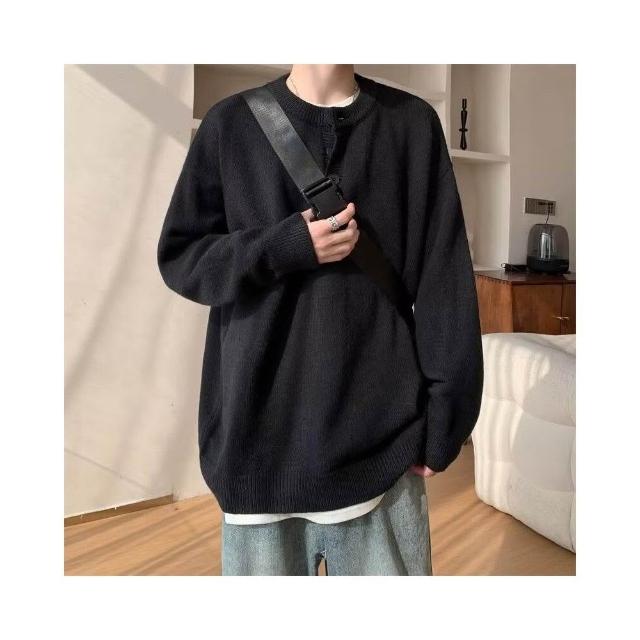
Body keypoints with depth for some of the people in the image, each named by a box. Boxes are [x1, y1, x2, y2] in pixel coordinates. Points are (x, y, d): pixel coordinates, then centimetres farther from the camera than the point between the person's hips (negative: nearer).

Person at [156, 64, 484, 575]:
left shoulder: (414, 123, 4)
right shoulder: (231, 124, 4)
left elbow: (445, 281, 1)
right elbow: (179, 256, 4)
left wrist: (444, 416, -2)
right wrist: (285, 247, -13)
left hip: (381, 431, 0)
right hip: (261, 428, 1)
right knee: (266, 565, 13)